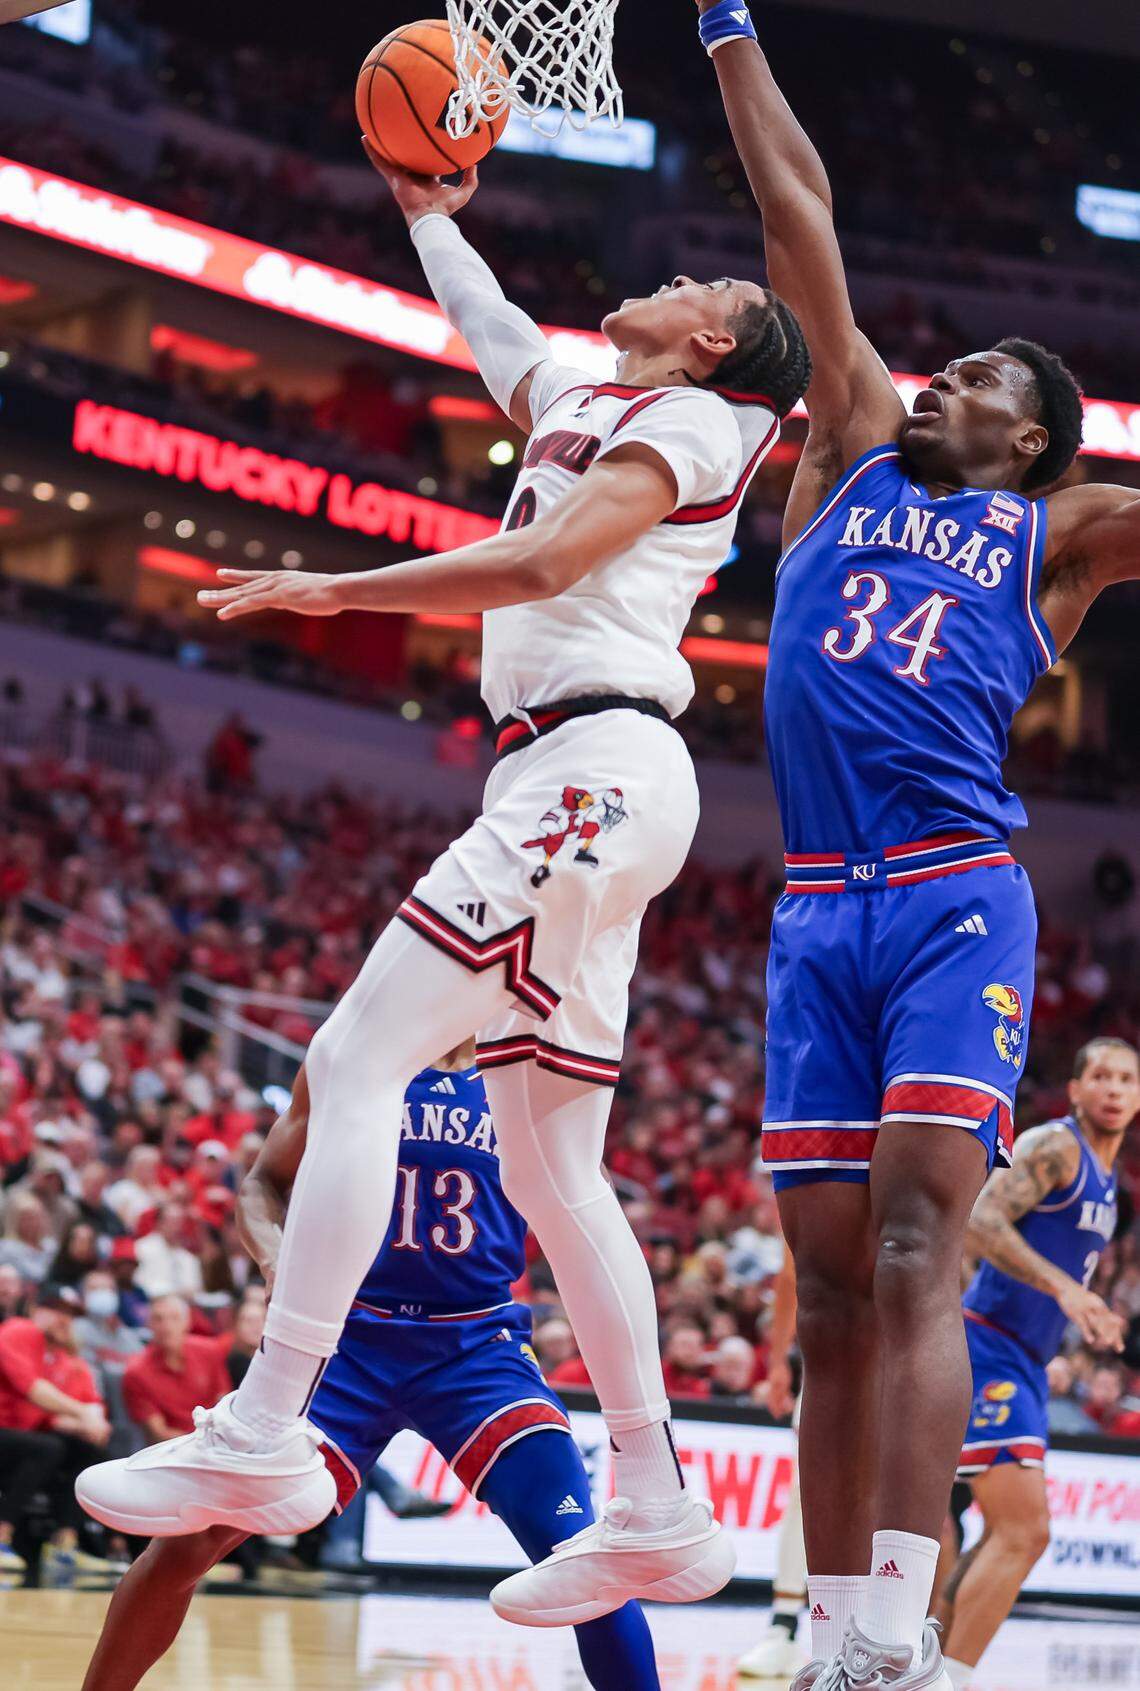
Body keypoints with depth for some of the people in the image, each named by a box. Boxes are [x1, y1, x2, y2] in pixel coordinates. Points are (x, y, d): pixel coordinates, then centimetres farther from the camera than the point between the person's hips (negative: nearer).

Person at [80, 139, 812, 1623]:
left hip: (594, 768, -10)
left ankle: (263, 1438, -22)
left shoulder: (690, 419, -1)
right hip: (575, 782, 10)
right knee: (550, 1168, 6)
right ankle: (658, 1516, 7)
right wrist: (427, 215, 52)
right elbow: (487, 327, 44)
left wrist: (331, 592, -13)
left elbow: (543, 562, -15)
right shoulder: (582, 404, 25)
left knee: (358, 1058, -17)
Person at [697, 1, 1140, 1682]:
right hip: (820, 909, 4)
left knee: (915, 1255, -19)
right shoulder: (857, 454, 21)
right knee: (833, 1290, 1)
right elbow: (800, 215, 22)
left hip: (959, 900, -4)